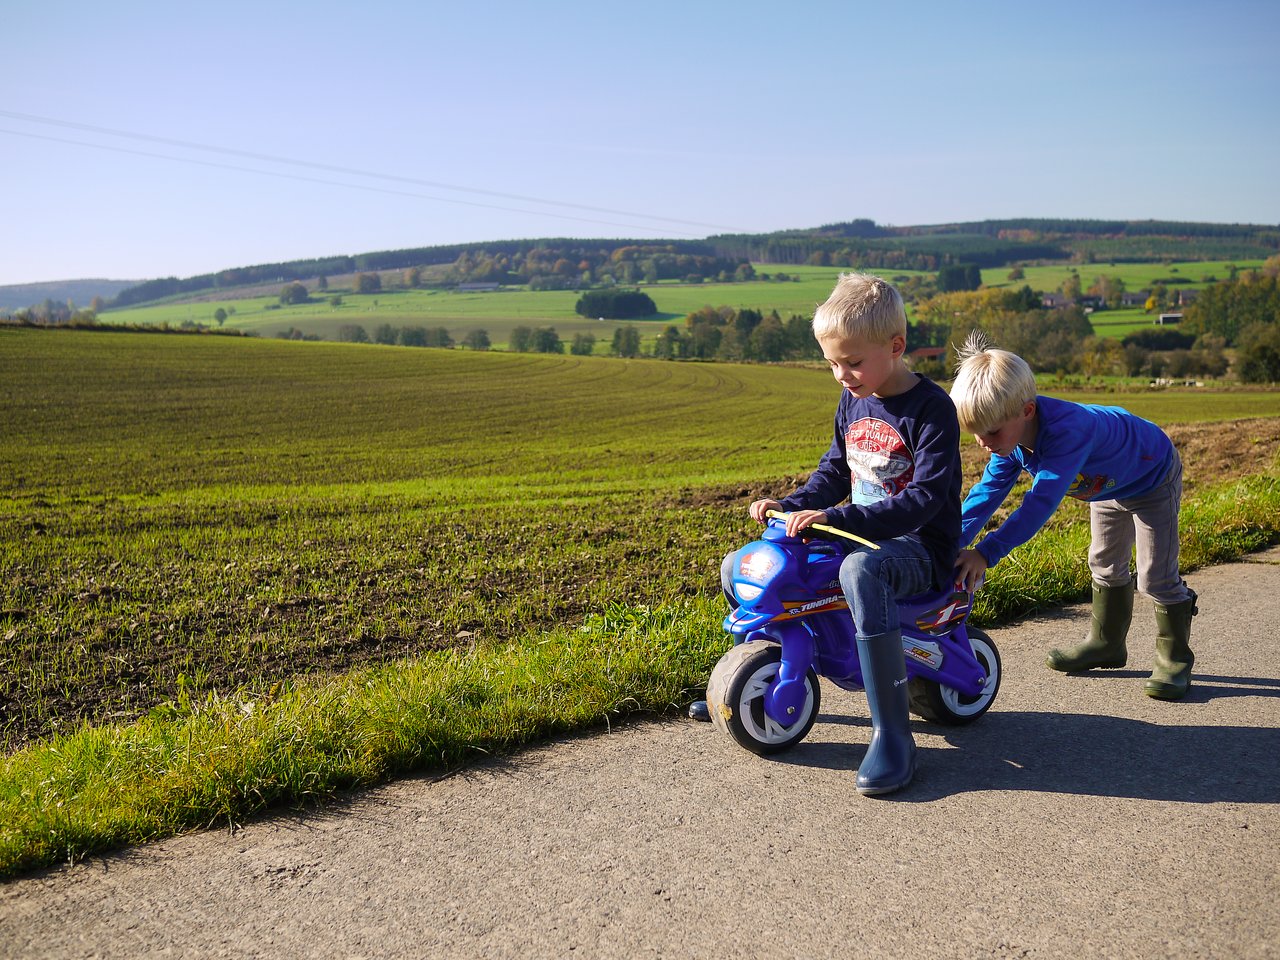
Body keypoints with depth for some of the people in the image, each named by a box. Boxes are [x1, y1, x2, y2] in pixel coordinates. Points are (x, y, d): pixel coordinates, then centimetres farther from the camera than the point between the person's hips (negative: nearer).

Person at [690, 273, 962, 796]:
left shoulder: (932, 409, -15)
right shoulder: (853, 401, 7)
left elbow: (924, 498, -25)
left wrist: (836, 517, -34)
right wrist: (791, 506, -2)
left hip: (918, 547, -8)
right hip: (857, 534, 8)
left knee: (860, 571, -44)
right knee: (737, 570, 1)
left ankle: (892, 733, -36)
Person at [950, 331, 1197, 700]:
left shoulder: (1066, 431, -48)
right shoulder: (1009, 434, -23)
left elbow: (1041, 503, -55)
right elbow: (988, 491, -22)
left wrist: (985, 553, -59)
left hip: (1153, 478, -8)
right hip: (1108, 482, 8)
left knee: (1156, 576, -5)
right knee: (1105, 566, 18)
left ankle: (1175, 658, 12)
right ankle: (1106, 642, 33)